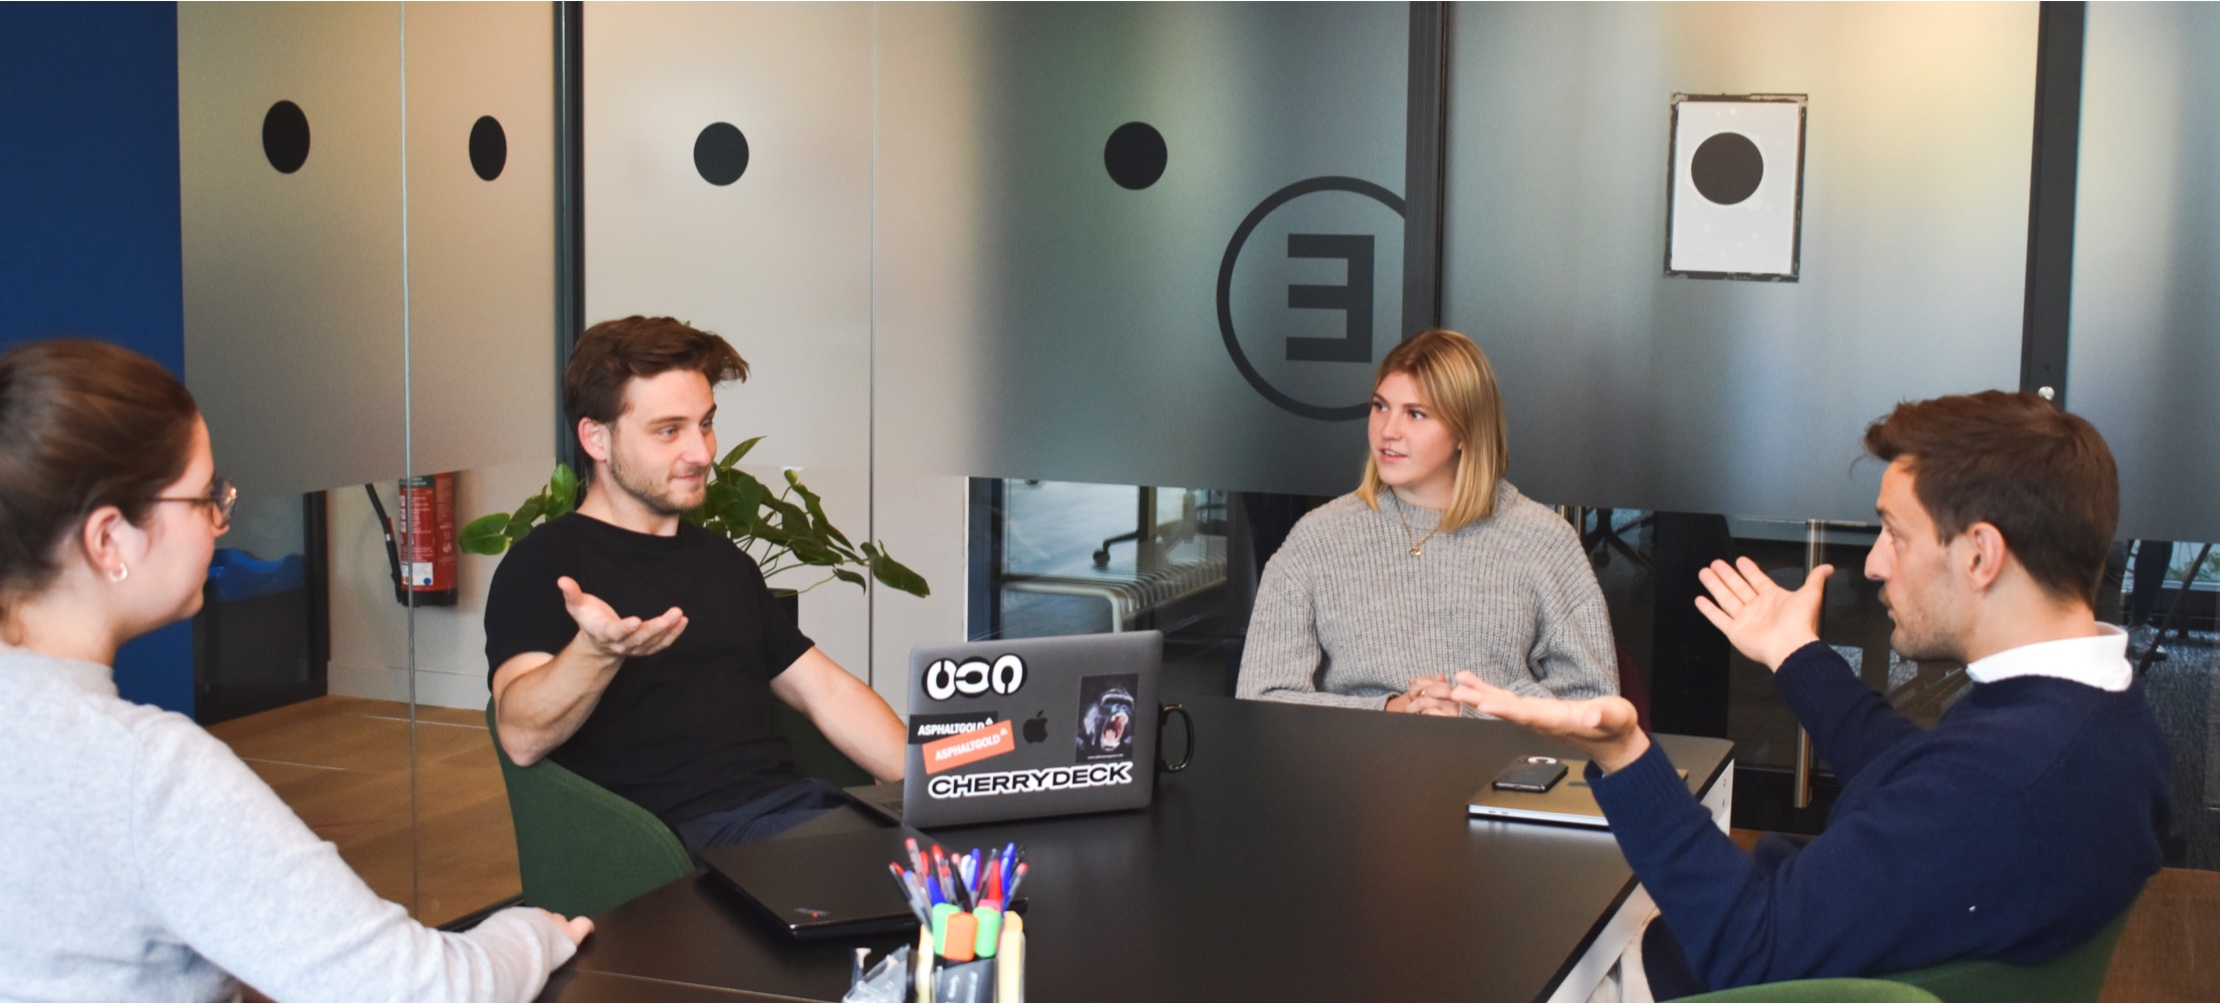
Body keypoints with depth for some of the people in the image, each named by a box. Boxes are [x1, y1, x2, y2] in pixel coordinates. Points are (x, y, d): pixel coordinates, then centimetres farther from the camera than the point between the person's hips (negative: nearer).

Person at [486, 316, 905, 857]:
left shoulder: (726, 563, 25)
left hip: (797, 806, 8)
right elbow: (522, 737, -13)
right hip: (685, 838, -7)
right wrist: (595, 651, -34)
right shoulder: (544, 563, 1)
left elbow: (828, 690, 23)